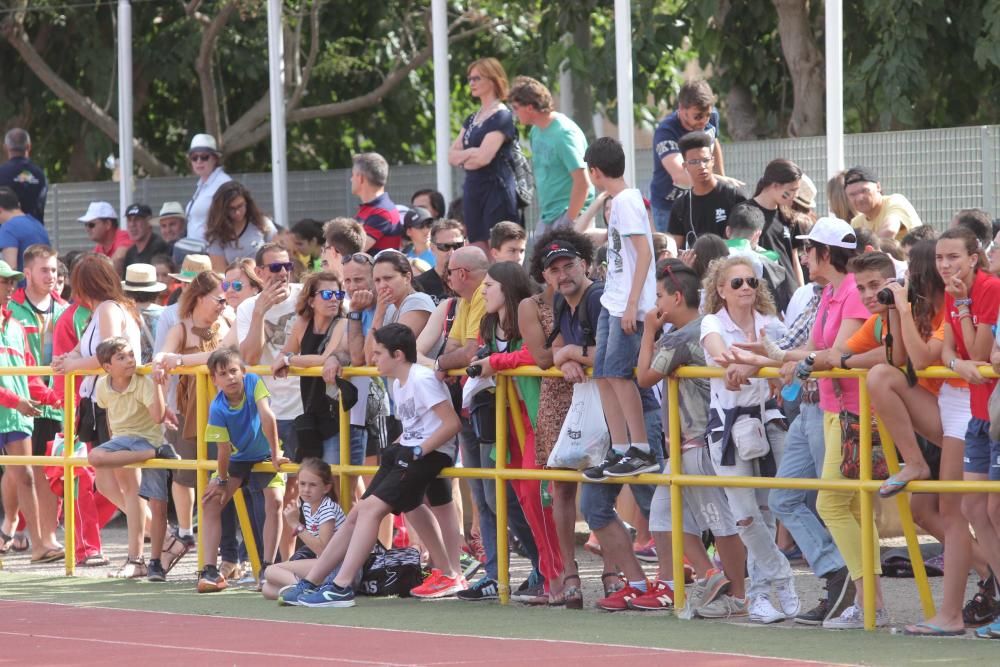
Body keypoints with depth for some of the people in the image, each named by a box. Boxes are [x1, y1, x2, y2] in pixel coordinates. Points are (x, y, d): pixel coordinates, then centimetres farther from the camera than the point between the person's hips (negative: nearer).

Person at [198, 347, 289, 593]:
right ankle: (211, 571, -11)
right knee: (211, 502, -12)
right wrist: (222, 480, -14)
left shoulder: (253, 382, -25)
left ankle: (267, 568, -18)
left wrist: (276, 455, -32)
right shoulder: (217, 409, -23)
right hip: (237, 458, 1)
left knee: (275, 502, -21)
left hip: (265, 455, -1)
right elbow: (223, 449, -18)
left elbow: (267, 416, -31)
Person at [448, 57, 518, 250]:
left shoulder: (502, 117, -7)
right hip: (473, 189, 8)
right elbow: (452, 156, 12)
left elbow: (483, 157, -16)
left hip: (497, 189, -8)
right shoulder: (471, 120, 18)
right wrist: (471, 154, -7)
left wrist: (463, 156, 1)